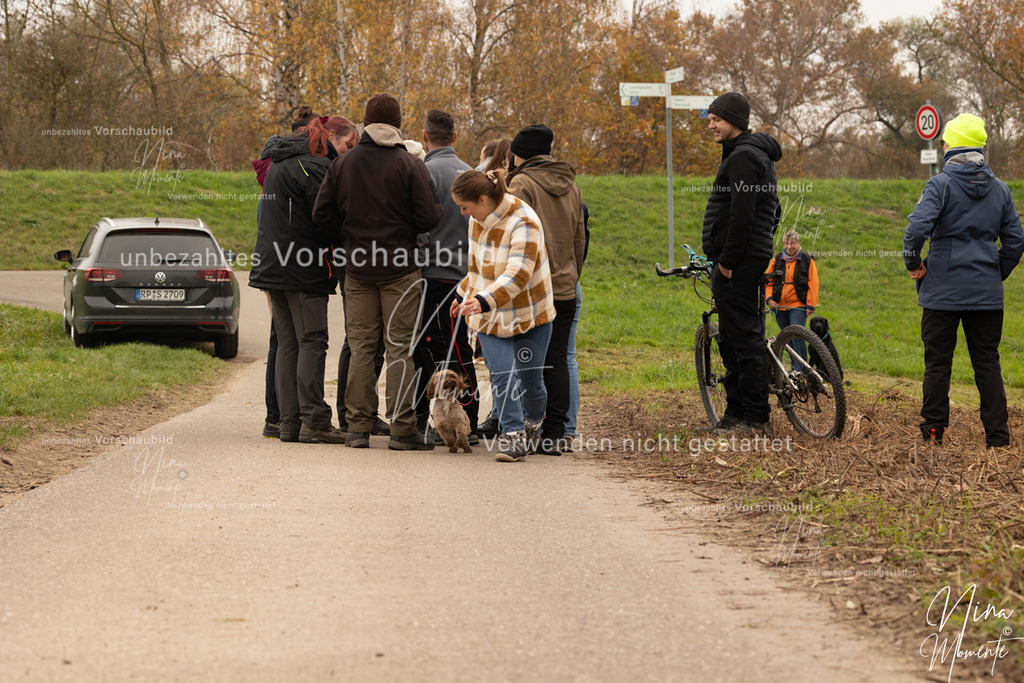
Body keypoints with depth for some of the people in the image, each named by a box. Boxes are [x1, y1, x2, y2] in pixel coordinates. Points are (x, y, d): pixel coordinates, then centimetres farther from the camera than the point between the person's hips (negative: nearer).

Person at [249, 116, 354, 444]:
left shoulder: (278, 164, 19)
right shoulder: (315, 166, -13)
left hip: (274, 266, 9)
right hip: (304, 270, -9)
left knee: (288, 343, 8)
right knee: (312, 342, -6)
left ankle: (290, 422, 6)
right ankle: (313, 420, -8)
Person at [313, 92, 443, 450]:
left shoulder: (343, 164, 4)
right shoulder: (410, 165, -8)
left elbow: (322, 214, 1)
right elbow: (428, 217, -12)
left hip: (357, 269, 3)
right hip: (400, 268, -3)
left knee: (360, 346, 8)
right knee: (400, 347, 0)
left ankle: (358, 425, 7)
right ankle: (402, 428, -2)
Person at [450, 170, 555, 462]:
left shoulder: (523, 223, -23)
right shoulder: (478, 219, 1)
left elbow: (517, 275, -32)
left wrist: (484, 300, -43)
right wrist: (464, 294, 27)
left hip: (528, 313, -5)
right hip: (489, 314, 5)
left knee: (529, 378, 6)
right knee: (502, 374, -11)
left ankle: (533, 421, 34)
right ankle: (513, 435, -6)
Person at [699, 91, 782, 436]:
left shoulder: (742, 157, -15)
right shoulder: (759, 154, 20)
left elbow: (742, 216, -23)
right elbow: (771, 212, 24)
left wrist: (727, 261, -20)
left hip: (738, 264, -11)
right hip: (750, 261, 11)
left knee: (744, 337, -10)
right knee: (732, 340, 14)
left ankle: (755, 420, -10)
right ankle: (735, 415, 19)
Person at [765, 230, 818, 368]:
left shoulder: (807, 260, 2)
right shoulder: (777, 260, 10)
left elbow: (813, 284, 0)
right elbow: (768, 281, 13)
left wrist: (811, 305, -6)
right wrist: (769, 298, -1)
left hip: (798, 306, -4)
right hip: (779, 306, 4)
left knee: (797, 336, -15)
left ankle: (800, 370, -14)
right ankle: (794, 365, 21)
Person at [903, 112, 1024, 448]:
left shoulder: (940, 185, -8)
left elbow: (917, 228, -21)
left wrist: (914, 263, -5)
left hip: (943, 291, -4)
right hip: (988, 294, 4)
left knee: (938, 361, 5)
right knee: (987, 362, 6)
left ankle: (933, 431, 7)